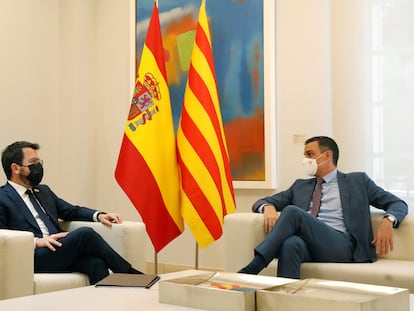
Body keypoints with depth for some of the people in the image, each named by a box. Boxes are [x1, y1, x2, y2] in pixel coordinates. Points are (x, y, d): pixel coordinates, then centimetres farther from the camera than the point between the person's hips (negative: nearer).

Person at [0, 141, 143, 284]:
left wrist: (99, 215, 10)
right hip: (33, 259, -6)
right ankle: (130, 276, -11)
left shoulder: (43, 191, 26)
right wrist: (36, 242, -19)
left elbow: (72, 211, 28)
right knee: (85, 234, -25)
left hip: (60, 253, 6)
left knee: (95, 261, -27)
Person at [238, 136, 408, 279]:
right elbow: (263, 202, 26)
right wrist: (269, 208, -1)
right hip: (308, 244, 3)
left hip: (341, 245, -3)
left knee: (292, 211, -28)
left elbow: (398, 204, 16)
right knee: (290, 244, -36)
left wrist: (387, 221, -9)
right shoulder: (300, 186, 30)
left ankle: (252, 268, -36)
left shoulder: (357, 181, 20)